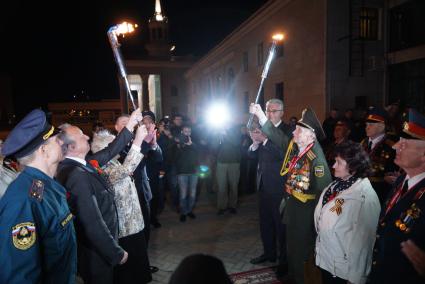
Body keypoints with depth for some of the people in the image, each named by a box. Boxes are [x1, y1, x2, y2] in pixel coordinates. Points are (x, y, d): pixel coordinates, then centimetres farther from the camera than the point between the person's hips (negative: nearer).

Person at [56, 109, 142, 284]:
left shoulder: (80, 164, -3)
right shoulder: (77, 175, -30)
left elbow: (110, 152, 9)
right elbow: (93, 223, -30)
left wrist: (130, 126, 7)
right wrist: (117, 253, -20)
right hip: (96, 255, -9)